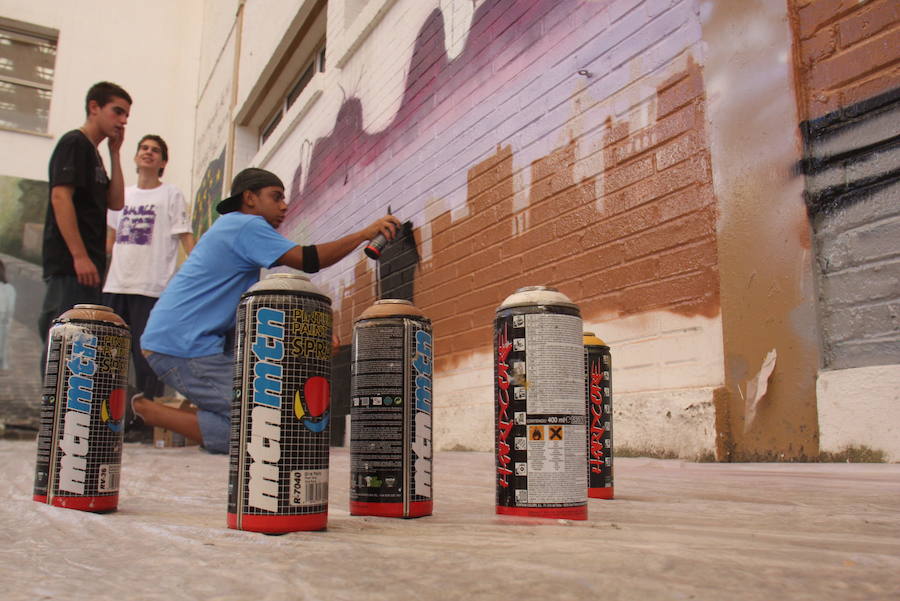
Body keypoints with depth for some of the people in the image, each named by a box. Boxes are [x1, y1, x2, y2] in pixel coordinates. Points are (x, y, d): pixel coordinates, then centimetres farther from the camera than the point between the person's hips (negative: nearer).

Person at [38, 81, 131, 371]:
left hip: (85, 265, 10)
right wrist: (80, 256, -22)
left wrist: (114, 153, 13)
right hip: (72, 265, -9)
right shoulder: (74, 143, -4)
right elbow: (60, 198, -15)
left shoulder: (92, 152, 22)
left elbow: (116, 202, 16)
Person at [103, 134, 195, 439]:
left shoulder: (171, 195, 4)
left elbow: (186, 237, -4)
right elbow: (110, 238, 23)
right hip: (115, 285, 5)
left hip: (151, 288, -5)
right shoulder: (122, 195, 18)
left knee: (146, 356, -5)